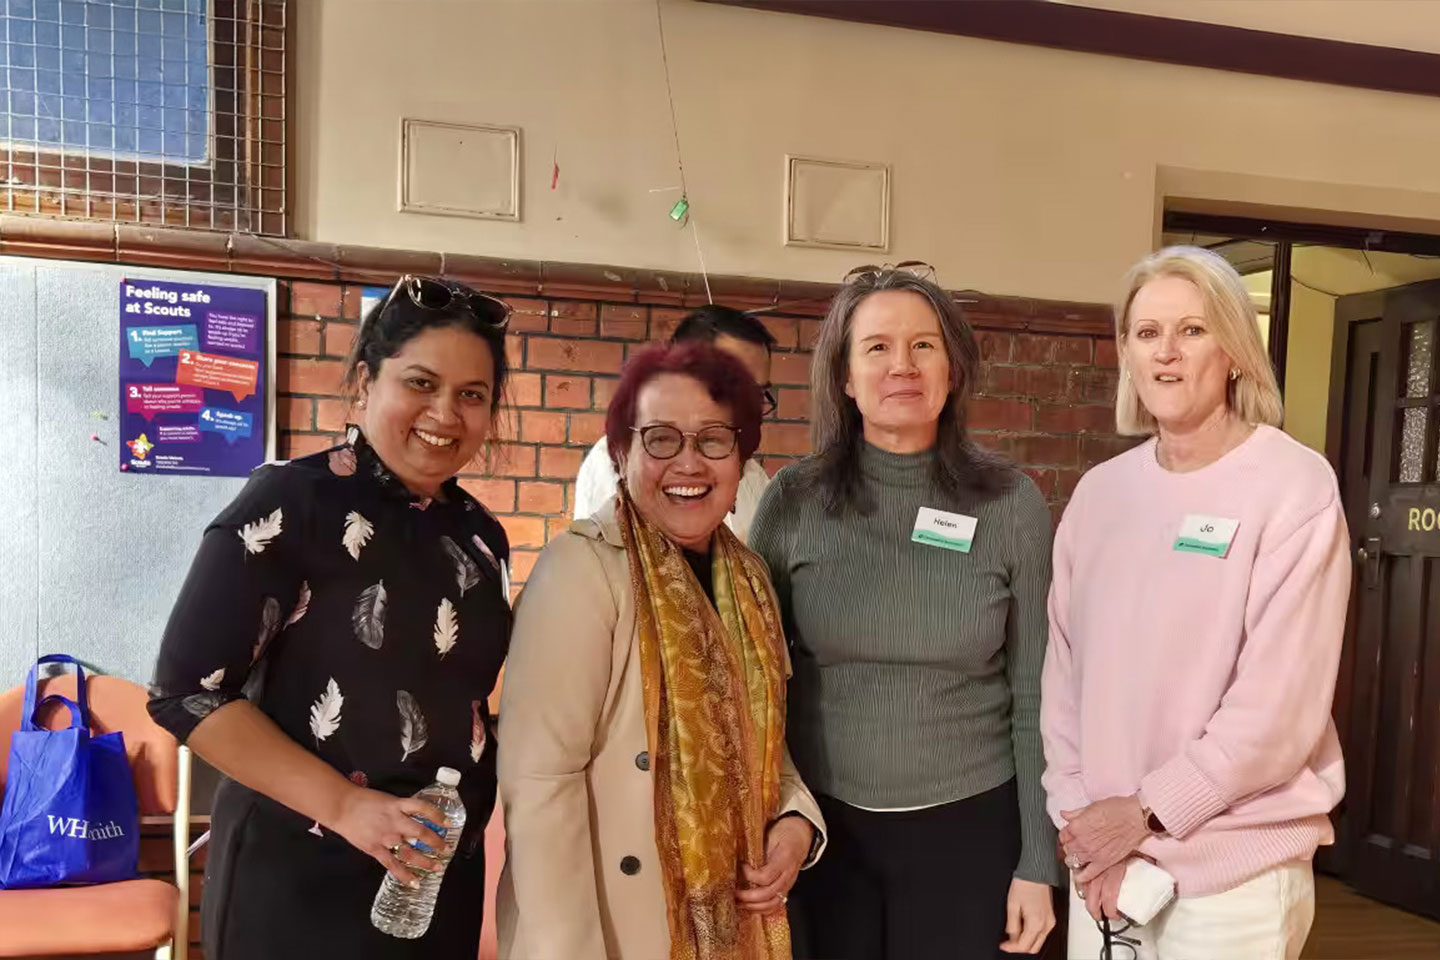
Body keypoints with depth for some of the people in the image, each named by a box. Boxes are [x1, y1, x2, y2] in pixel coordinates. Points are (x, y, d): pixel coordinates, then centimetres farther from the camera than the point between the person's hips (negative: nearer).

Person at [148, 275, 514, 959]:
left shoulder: (481, 535, 4)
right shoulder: (290, 504, -14)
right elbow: (187, 692, -16)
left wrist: (472, 812, 5)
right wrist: (344, 805, -20)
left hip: (444, 871, 6)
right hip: (299, 873, -6)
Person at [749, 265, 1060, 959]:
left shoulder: (1011, 504, -7)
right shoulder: (792, 501, -6)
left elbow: (1033, 696, -3)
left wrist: (1038, 863, -1)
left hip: (967, 825, 0)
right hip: (824, 824, 1)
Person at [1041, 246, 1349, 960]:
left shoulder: (1297, 488, -12)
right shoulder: (1100, 491, 3)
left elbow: (1279, 706, -16)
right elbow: (1064, 667, 3)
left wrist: (1146, 810, -13)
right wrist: (1080, 817, -4)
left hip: (1235, 865, -4)